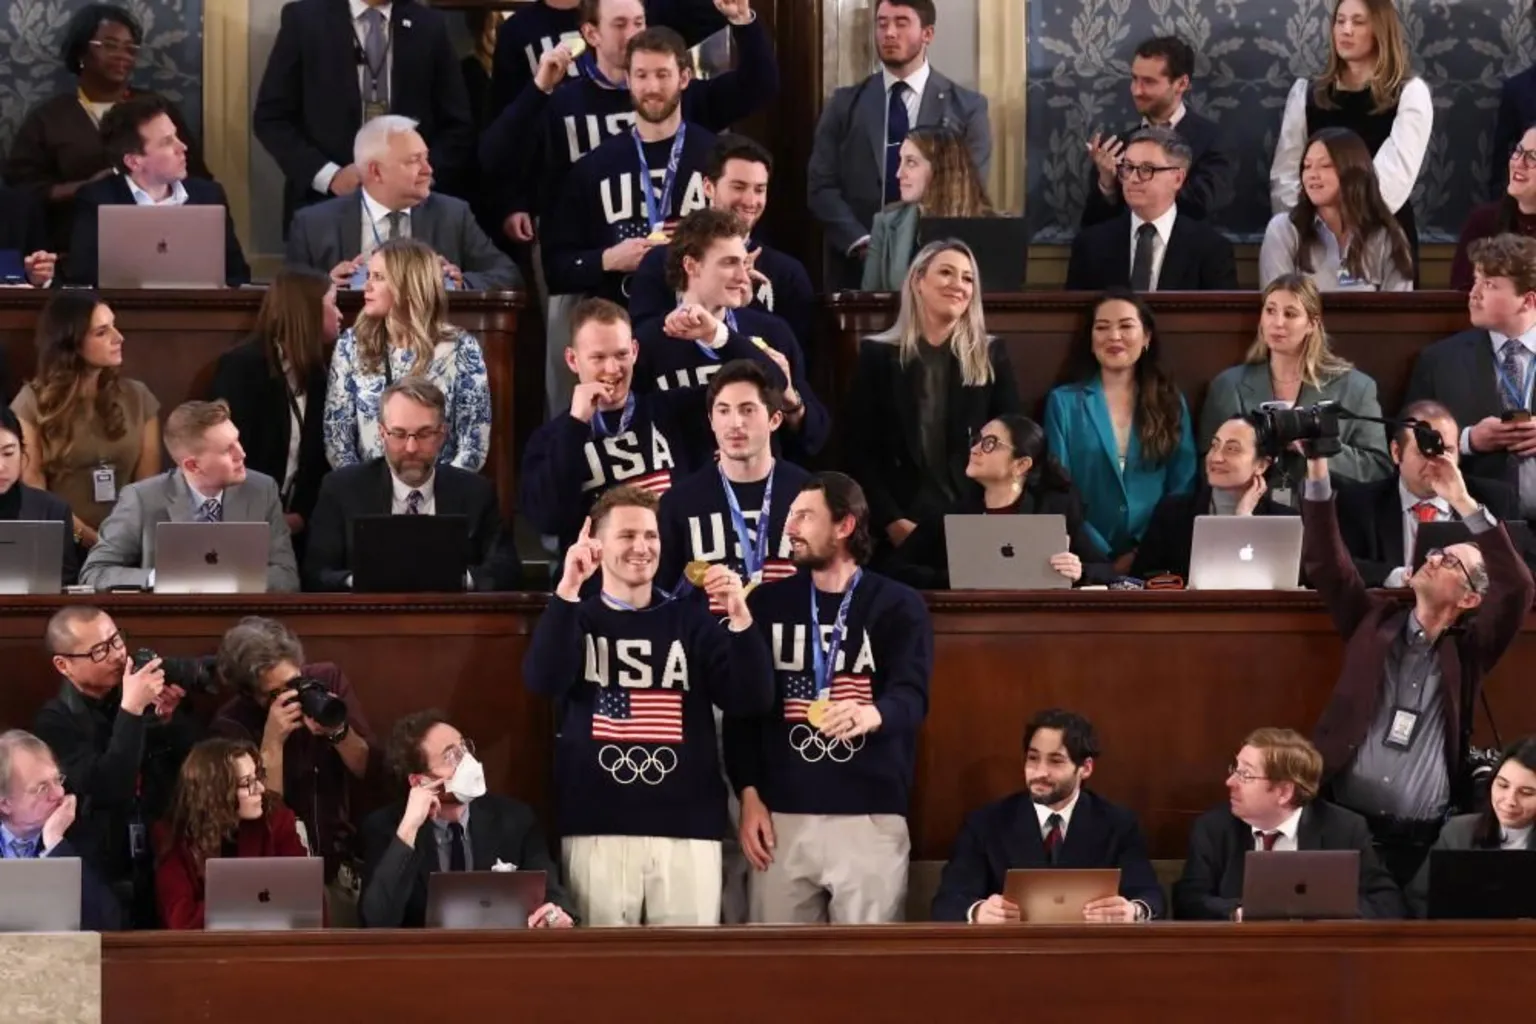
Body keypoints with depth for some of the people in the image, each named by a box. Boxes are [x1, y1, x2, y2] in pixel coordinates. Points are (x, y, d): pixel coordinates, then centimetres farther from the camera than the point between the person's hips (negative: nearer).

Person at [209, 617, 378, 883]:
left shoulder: (327, 679, -2)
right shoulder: (231, 724, -11)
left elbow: (372, 770, -1)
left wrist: (338, 731, -19)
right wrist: (272, 742, -24)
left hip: (347, 855, 4)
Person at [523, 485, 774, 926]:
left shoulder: (691, 621, 12)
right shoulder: (575, 619, 10)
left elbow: (751, 700, 0)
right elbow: (543, 681, -11)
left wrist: (740, 618, -15)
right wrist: (567, 590, -21)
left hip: (688, 830, 1)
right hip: (598, 831, -1)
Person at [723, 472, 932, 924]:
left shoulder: (898, 606, 4)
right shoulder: (768, 604, 12)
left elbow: (912, 696, -10)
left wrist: (873, 714, -33)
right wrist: (749, 794, 0)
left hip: (871, 816, -2)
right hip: (782, 815, 2)